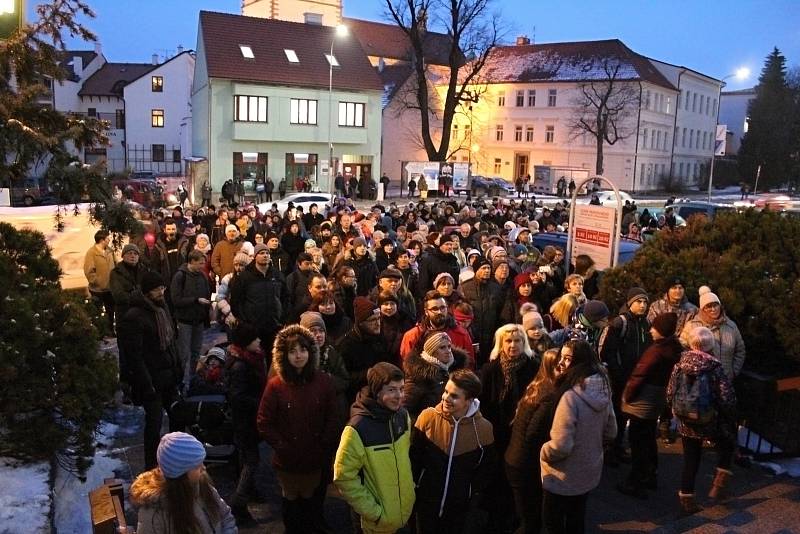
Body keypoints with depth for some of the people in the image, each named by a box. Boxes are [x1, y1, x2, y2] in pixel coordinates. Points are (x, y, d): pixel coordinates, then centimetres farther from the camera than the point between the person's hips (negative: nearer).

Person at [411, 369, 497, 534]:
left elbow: (487, 470, -1)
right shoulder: (428, 417, -15)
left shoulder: (483, 428, -14)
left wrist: (476, 504, -3)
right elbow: (413, 456, -4)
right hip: (426, 501, 0)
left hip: (461, 507, 0)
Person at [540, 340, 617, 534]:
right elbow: (610, 433, 6)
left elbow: (560, 446, -30)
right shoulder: (602, 391, -7)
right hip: (590, 473, 7)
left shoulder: (571, 396, -31)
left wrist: (543, 453, -11)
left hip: (563, 478, -7)